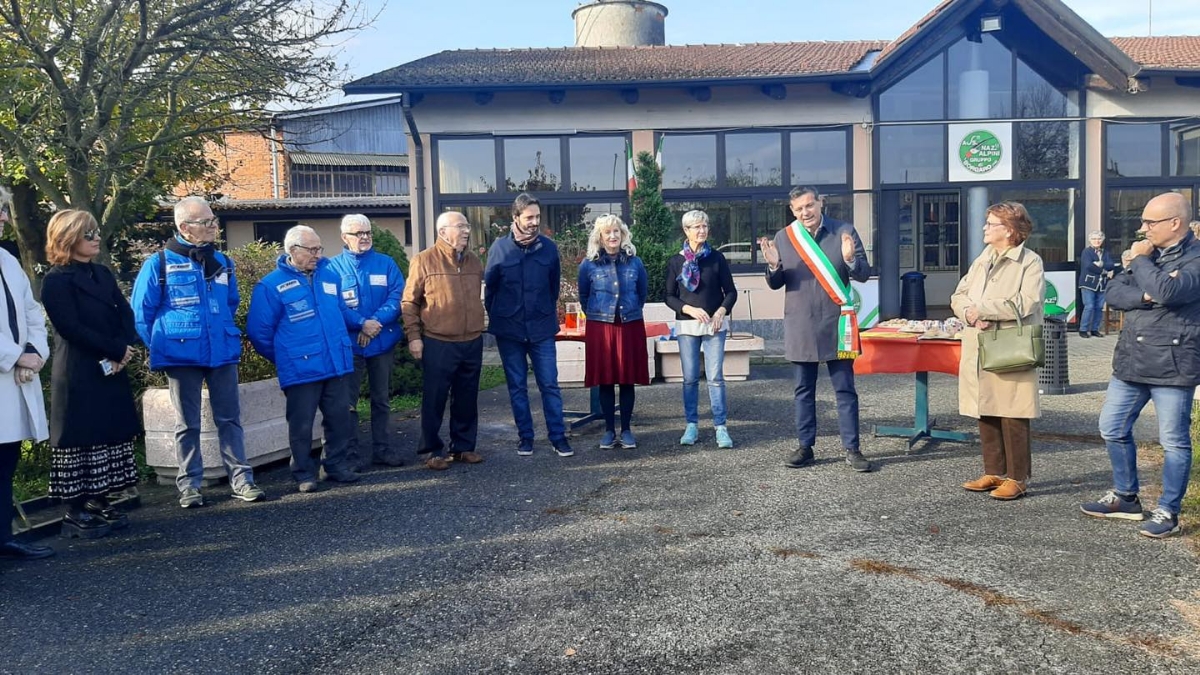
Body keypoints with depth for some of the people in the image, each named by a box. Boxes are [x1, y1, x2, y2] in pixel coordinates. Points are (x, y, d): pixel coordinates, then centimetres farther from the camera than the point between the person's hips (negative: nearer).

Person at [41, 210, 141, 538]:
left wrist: (123, 351, -11)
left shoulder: (103, 274, 14)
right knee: (80, 439, -3)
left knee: (109, 436, 9)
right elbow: (71, 327, -16)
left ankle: (99, 503, 19)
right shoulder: (56, 281, -7)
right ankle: (75, 513, 4)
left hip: (112, 372, 7)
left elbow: (125, 314, 6)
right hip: (78, 375, -7)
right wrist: (116, 351, -14)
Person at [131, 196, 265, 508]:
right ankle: (189, 484, 15)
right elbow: (141, 312, 0)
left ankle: (241, 479, 10)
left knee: (230, 418, 5)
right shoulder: (159, 264, -5)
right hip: (182, 355, -3)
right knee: (187, 424, 6)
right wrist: (160, 347, 2)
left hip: (223, 353, 3)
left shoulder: (221, 261, 9)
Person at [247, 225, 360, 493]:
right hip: (300, 370, -5)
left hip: (335, 365, 5)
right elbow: (259, 332, -3)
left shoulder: (330, 275, 8)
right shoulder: (271, 286, -7)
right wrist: (284, 357, 4)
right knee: (301, 426, 4)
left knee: (339, 419, 11)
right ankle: (304, 474, 18)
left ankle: (337, 465, 27)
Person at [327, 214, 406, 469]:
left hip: (383, 342, 3)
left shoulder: (386, 263, 6)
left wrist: (376, 321, -19)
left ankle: (381, 447, 23)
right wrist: (361, 323, -21)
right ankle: (351, 452, 11)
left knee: (382, 399, 12)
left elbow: (397, 297, -5)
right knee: (348, 401, 1)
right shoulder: (333, 267, -1)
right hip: (349, 344, -3)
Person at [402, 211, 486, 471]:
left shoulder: (474, 262, 11)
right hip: (438, 344, -5)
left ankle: (463, 447, 23)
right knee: (434, 400, 3)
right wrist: (413, 336, -10)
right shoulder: (424, 261, -6)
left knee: (467, 400, 11)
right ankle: (432, 451, 14)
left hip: (472, 343, 5)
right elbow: (409, 302, -5)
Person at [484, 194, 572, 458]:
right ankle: (525, 437, 18)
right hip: (509, 330, 0)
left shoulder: (549, 247, -1)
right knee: (517, 386, 8)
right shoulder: (500, 247, -4)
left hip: (542, 328, 0)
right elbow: (489, 285, 5)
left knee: (550, 384, 1)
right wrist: (496, 316, 8)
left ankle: (558, 436, 9)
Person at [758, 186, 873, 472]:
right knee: (804, 391, 10)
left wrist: (850, 259, -21)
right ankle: (805, 447, 19)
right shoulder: (783, 237, 4)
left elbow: (864, 274, 0)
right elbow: (775, 284, 7)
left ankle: (852, 449, 11)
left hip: (836, 325, -1)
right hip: (800, 326, 2)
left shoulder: (844, 232, 0)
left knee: (845, 390, 3)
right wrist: (774, 266, -14)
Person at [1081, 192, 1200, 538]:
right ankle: (1126, 497, 28)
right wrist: (1145, 296, -16)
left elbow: (1169, 291, -27)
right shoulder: (1151, 253, 14)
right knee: (1112, 429, 13)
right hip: (1131, 362, 8)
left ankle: (1167, 512, 14)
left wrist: (1140, 260, -11)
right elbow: (1114, 293, 4)